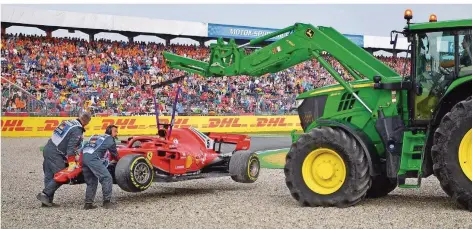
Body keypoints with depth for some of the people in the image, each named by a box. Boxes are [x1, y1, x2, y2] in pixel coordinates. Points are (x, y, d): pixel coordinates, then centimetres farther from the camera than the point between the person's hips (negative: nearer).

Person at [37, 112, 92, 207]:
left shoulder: (68, 122, 14)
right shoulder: (77, 130, -11)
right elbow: (71, 147, -17)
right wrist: (72, 163, -13)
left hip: (47, 148, 9)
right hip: (55, 153, -9)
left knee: (49, 176, 9)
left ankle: (48, 200, 10)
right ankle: (44, 194, -12)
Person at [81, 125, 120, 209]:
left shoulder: (95, 137, 34)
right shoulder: (109, 139, 16)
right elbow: (114, 153, 24)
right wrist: (117, 159, 45)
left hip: (83, 157, 7)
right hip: (93, 159, -7)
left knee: (91, 182, 17)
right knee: (107, 177, -6)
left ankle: (88, 203, 11)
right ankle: (107, 201, -11)